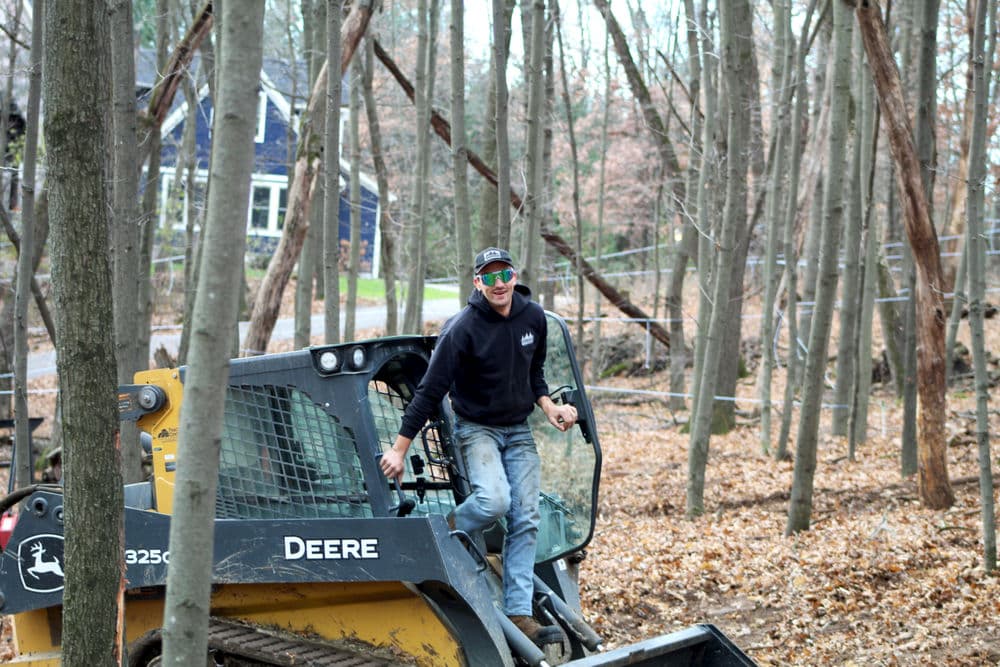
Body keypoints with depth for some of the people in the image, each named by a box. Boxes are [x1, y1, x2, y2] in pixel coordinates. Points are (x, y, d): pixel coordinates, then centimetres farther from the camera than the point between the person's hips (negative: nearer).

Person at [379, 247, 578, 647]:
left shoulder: (533, 317, -1)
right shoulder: (463, 329, -19)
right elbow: (431, 391, -18)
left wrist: (549, 407, -3)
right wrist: (399, 449, -18)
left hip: (519, 431, 5)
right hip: (477, 429, -5)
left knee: (526, 519, -5)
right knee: (494, 500, -30)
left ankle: (519, 615, -6)